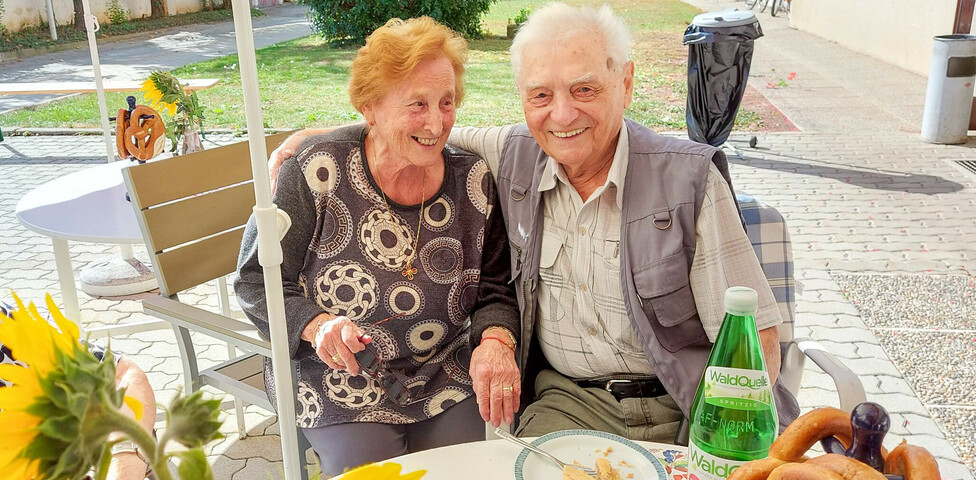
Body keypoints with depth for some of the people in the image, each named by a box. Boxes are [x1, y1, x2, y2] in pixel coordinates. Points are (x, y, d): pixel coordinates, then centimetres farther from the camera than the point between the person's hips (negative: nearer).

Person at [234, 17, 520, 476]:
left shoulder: (472, 179, -5)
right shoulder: (316, 171, -14)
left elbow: (495, 289, 3)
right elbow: (256, 279, -5)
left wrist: (496, 339, -19)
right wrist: (314, 325, -23)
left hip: (448, 381, 3)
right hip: (342, 386, -3)